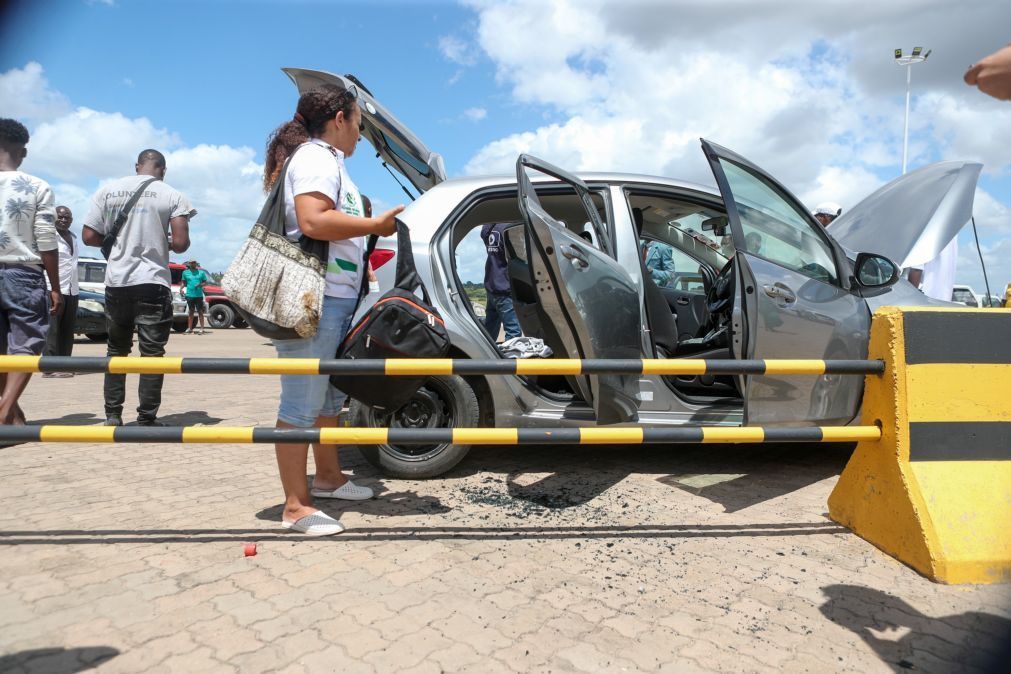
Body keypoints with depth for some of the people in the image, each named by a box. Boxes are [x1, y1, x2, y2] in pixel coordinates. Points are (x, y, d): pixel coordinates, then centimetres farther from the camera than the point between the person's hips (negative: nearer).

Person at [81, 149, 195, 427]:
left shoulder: (108, 191, 6)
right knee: (152, 352, 1)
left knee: (116, 349, 15)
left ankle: (113, 414, 16)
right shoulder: (172, 195, -2)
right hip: (153, 282, -3)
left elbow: (89, 236, 3)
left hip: (116, 281, 3)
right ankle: (147, 419, 1)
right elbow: (181, 243, -11)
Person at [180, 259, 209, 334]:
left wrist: (200, 284, -13)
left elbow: (205, 282, 7)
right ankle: (189, 329, 12)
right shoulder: (185, 272, 11)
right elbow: (184, 283, 15)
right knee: (191, 311, 8)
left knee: (200, 311, -2)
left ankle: (202, 329, 0)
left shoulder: (201, 272, 7)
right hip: (189, 295, 2)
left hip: (199, 295, -2)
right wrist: (181, 288, -3)